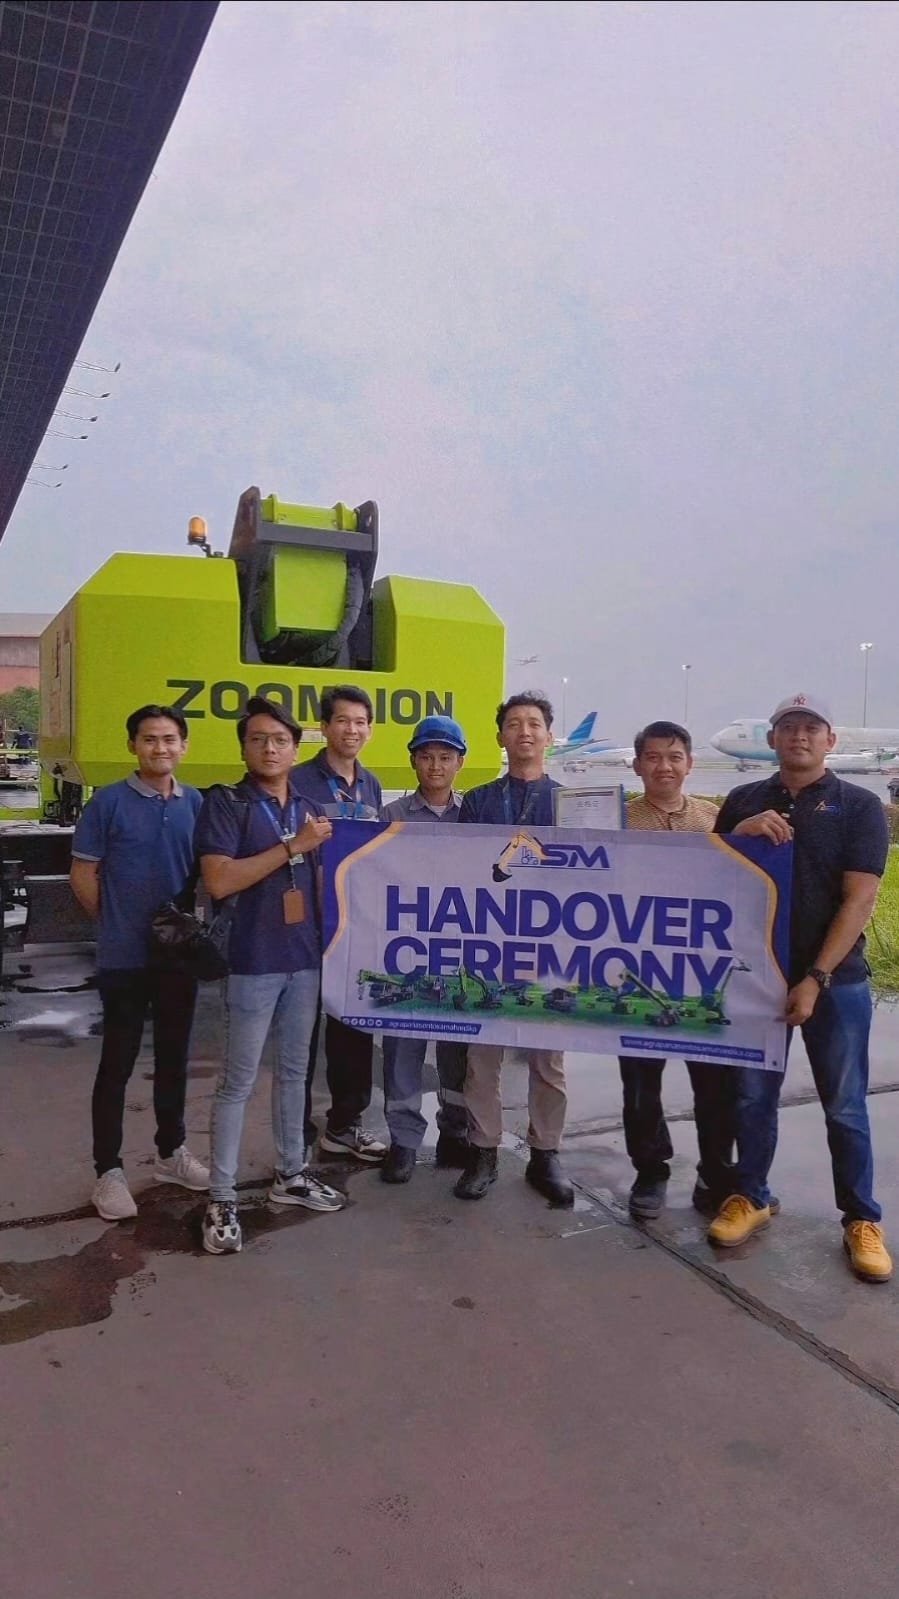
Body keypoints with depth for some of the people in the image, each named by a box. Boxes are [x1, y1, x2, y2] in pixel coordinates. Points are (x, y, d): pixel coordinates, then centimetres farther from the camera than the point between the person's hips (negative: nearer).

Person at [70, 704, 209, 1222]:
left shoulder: (197, 804, 3)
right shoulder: (109, 802, -7)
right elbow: (83, 875, -3)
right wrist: (118, 925, 1)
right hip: (125, 959, -4)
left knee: (174, 1059, 15)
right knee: (117, 1065, 3)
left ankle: (171, 1152, 31)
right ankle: (109, 1171, 16)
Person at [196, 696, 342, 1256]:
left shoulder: (308, 807, 10)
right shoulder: (226, 802, -7)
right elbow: (219, 880, -19)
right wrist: (293, 846, -18)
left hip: (306, 957, 6)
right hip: (254, 962, -6)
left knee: (295, 1070, 16)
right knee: (239, 1080, 0)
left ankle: (291, 1174, 31)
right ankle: (222, 1200, 11)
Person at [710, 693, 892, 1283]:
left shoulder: (859, 807, -4)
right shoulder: (745, 801, 5)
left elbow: (858, 900, -10)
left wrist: (816, 979, -16)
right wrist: (740, 833, -13)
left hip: (836, 980, -2)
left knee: (845, 1106, 6)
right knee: (753, 1094, 11)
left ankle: (863, 1220, 21)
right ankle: (750, 1198, 28)